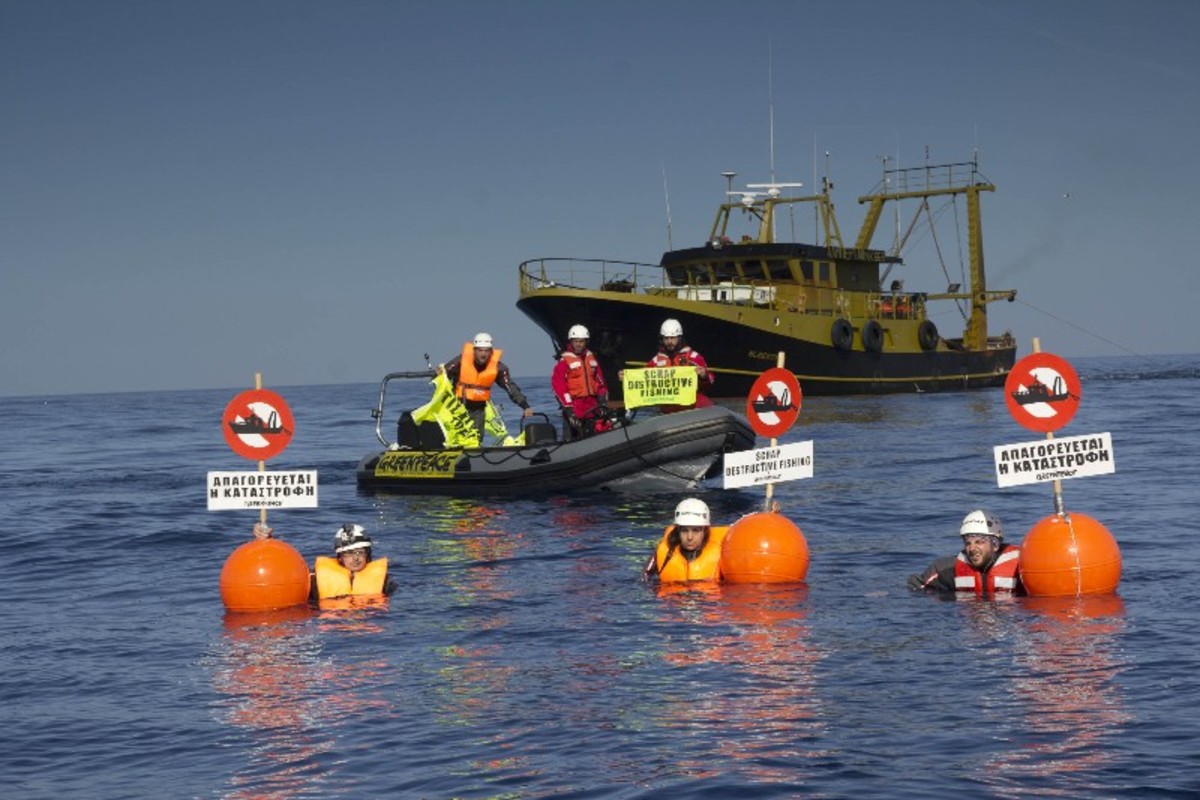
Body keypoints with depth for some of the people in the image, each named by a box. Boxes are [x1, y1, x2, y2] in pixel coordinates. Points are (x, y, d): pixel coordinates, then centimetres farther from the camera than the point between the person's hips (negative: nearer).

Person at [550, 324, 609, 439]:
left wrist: (603, 401, 11)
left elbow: (600, 381, 20)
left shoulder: (591, 358, 14)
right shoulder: (564, 360, -5)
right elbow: (558, 385, -12)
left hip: (592, 406, 6)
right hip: (574, 406, -6)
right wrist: (568, 408, -18)